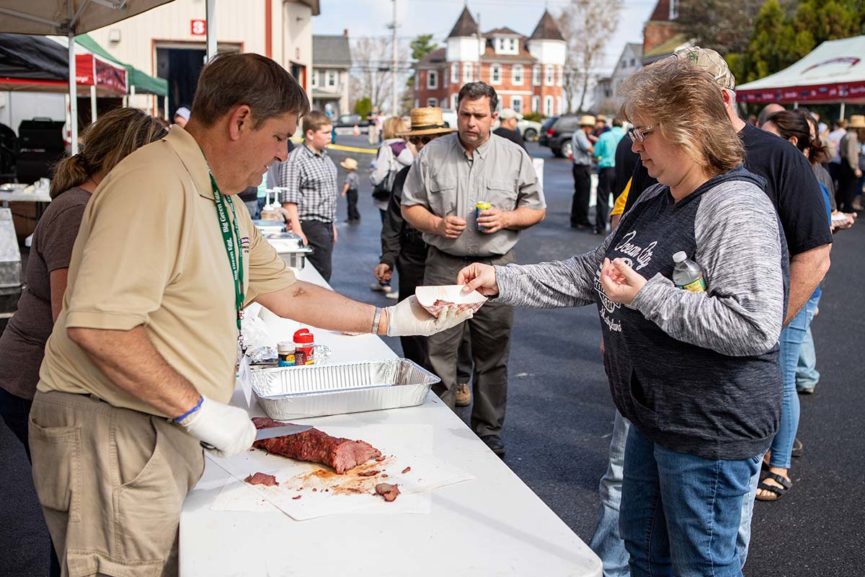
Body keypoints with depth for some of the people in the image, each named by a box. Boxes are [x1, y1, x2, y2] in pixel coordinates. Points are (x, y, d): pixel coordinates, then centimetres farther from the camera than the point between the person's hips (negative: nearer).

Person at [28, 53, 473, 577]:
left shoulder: (221, 202, 11)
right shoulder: (155, 183, -21)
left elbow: (288, 293, 17)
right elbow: (96, 326, -29)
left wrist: (394, 319, 15)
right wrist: (200, 411, -23)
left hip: (168, 432, 9)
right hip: (111, 433, -9)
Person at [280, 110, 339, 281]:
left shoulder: (326, 158, 15)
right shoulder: (296, 159, -11)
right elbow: (289, 200, -16)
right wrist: (297, 231, -22)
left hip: (326, 225, 8)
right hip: (310, 226, -8)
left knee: (323, 271, 9)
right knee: (322, 273, -10)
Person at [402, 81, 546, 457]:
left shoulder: (514, 156, 6)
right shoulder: (432, 154, 6)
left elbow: (536, 209, 10)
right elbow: (409, 206, 9)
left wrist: (505, 219, -9)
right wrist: (436, 224, -10)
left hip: (496, 267, 1)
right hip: (444, 266, 0)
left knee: (493, 355, 8)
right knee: (439, 352, 0)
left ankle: (489, 432, 21)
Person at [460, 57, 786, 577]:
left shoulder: (736, 208, -22)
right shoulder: (656, 202, 9)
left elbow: (754, 325, -32)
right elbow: (592, 273, 13)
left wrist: (646, 296, -26)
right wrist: (501, 281, 5)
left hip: (711, 430, -9)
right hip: (656, 415, 10)